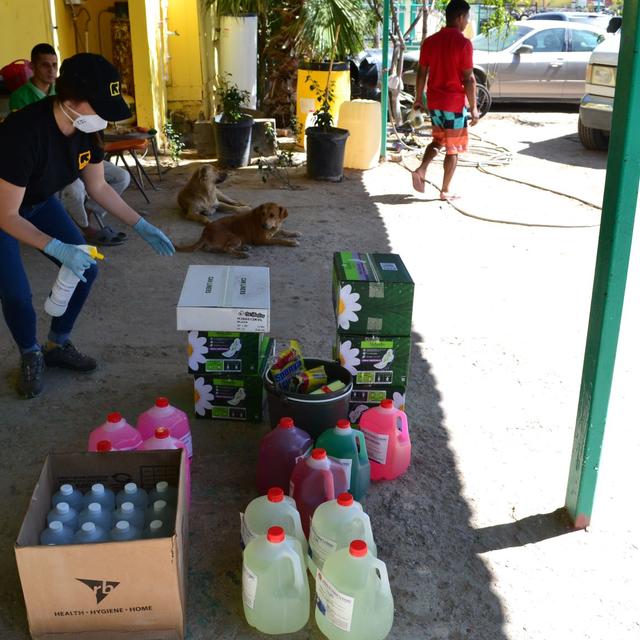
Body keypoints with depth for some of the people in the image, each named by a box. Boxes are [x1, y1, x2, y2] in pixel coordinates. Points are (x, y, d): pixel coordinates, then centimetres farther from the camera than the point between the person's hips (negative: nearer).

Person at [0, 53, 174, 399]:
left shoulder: (86, 129, -17)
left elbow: (98, 187, -1)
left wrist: (141, 225, -4)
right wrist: (58, 249, -42)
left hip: (40, 202, 7)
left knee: (85, 267, -1)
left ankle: (58, 345, 20)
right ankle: (30, 355, 16)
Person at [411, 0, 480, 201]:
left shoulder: (429, 41, 3)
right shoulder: (463, 43, -14)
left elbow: (421, 73, 8)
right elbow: (469, 79, -14)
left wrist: (418, 98, 18)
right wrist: (473, 108, -9)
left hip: (434, 101, 6)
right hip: (455, 103, -6)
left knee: (438, 140, 23)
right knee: (453, 149, 5)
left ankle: (421, 170, 3)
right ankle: (445, 191, 10)